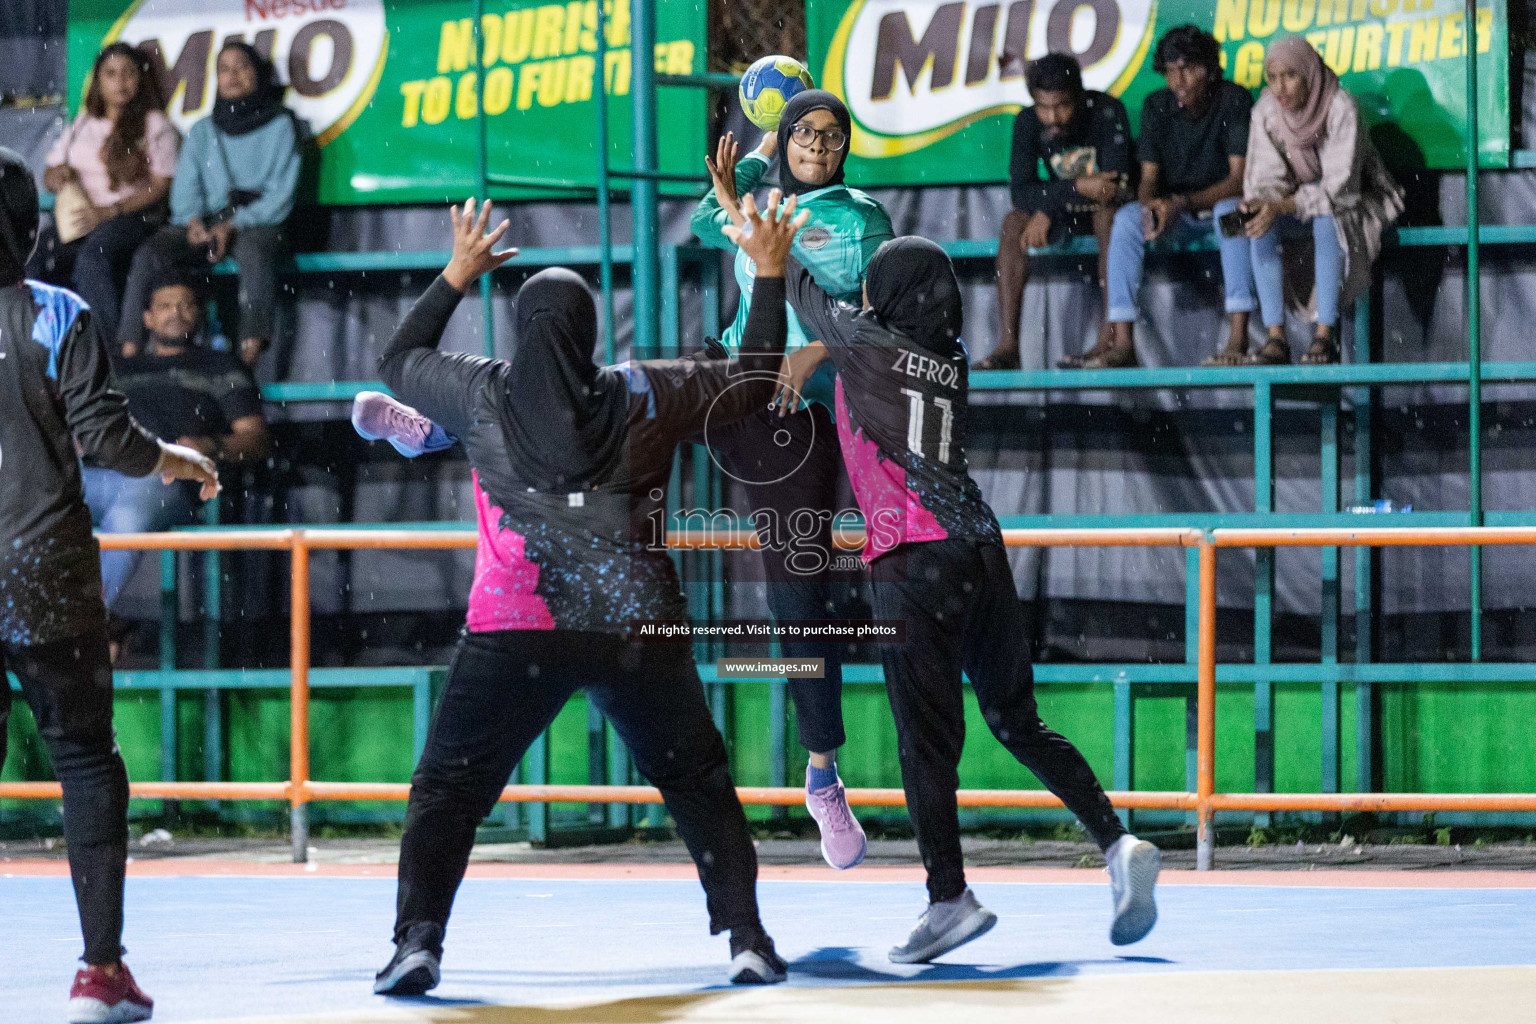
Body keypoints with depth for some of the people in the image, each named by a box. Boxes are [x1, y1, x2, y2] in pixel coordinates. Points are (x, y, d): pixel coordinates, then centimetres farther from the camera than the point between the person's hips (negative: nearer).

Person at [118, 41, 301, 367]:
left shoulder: (280, 126, 10)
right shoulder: (202, 131, 23)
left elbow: (281, 195, 0)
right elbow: (185, 186, 13)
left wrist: (233, 226, -14)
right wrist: (193, 221, -10)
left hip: (255, 223, -3)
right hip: (205, 224, 3)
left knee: (255, 252, -40)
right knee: (148, 253, -27)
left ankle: (250, 354, -51)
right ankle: (130, 352, -34)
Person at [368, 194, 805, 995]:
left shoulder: (482, 395, 3)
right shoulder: (647, 395, 4)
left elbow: (397, 362, 22)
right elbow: (755, 378, 16)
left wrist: (456, 274, 31)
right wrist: (770, 273, 26)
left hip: (514, 632, -1)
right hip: (636, 628, 1)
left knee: (447, 790, 5)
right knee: (699, 785, 16)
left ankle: (417, 941, -11)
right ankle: (746, 939, 9)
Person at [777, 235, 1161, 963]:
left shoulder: (864, 342, 2)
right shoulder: (952, 363, 16)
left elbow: (802, 292, 19)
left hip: (911, 561, -6)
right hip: (980, 547, 6)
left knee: (925, 735, -8)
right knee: (1018, 721, 13)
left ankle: (949, 895, -15)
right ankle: (1117, 844, 1)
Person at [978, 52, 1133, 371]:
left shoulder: (1108, 112, -22)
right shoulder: (1028, 123, -11)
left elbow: (1115, 185, -29)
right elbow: (1020, 192, -19)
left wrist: (1048, 209, -27)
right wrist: (1078, 188, -34)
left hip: (1109, 207, -4)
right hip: (1067, 213, 4)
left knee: (1106, 211, -36)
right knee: (1013, 223, -22)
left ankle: (1114, 340, -42)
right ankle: (1008, 343, -28)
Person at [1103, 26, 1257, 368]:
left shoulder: (1234, 100, -14)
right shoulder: (1157, 107, -2)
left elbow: (1239, 179, -19)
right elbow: (1148, 178, -2)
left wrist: (1183, 203, -31)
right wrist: (1152, 206, -27)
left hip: (1220, 201, -3)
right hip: (1175, 213, 3)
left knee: (1231, 211, -38)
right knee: (1126, 218, -25)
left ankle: (1239, 338, -44)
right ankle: (1122, 340, -32)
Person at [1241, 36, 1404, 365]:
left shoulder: (1341, 109, -25)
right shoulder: (1265, 112, -10)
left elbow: (1340, 186, -28)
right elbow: (1264, 176, -9)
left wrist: (1283, 206, -39)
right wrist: (1259, 203, -34)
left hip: (1354, 205, -4)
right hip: (1299, 203, 4)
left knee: (1326, 219, -37)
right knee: (1260, 227, -27)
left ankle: (1326, 335, -38)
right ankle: (1276, 338, -30)